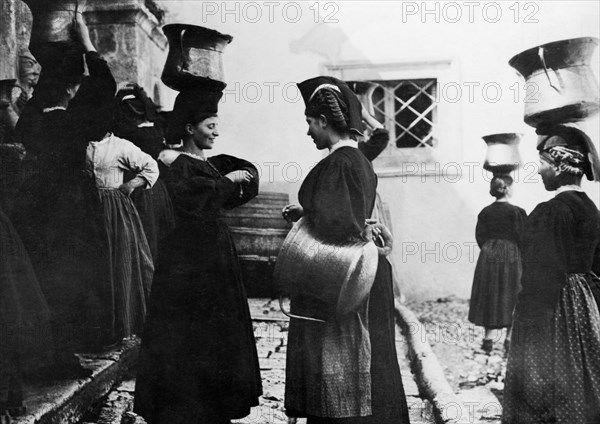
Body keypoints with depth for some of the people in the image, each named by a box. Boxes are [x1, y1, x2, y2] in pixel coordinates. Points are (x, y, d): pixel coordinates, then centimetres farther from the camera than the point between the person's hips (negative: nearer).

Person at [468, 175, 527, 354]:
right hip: (511, 257, -4)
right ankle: (510, 339, 9)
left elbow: (480, 238, 3)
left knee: (490, 298, 10)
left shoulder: (485, 212, 1)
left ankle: (489, 339, 12)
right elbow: (522, 238, -10)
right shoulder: (516, 212, -11)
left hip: (488, 257, 4)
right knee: (512, 298, 6)